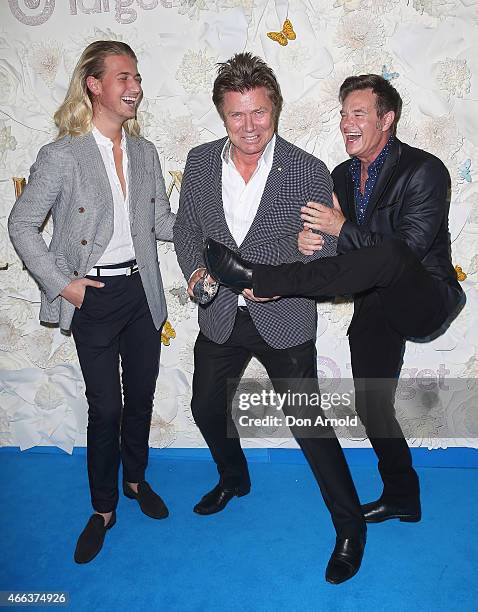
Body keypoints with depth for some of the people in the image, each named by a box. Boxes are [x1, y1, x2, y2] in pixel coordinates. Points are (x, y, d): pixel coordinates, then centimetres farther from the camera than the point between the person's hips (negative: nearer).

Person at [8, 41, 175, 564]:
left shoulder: (144, 152, 7)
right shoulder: (61, 156, -10)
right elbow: (22, 225, -5)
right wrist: (60, 283, -11)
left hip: (141, 291, 5)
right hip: (94, 298, -4)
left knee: (141, 396, 15)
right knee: (105, 407, 3)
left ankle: (135, 479, 40)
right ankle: (103, 508, 26)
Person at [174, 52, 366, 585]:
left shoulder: (308, 171, -12)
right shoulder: (200, 162, -2)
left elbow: (323, 252, -7)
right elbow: (186, 228, 8)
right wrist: (196, 270, -11)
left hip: (283, 320, -4)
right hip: (220, 316, 5)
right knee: (207, 407, 20)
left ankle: (350, 526, 25)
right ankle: (234, 479, 52)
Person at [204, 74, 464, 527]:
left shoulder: (425, 170, -13)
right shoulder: (341, 175, 8)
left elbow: (408, 249, -22)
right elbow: (331, 242, 6)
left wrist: (343, 228, -28)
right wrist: (309, 237, -18)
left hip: (424, 301, -7)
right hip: (374, 307, 7)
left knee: (387, 257, -38)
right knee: (372, 404, 10)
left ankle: (258, 277, -37)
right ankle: (401, 498, 30)